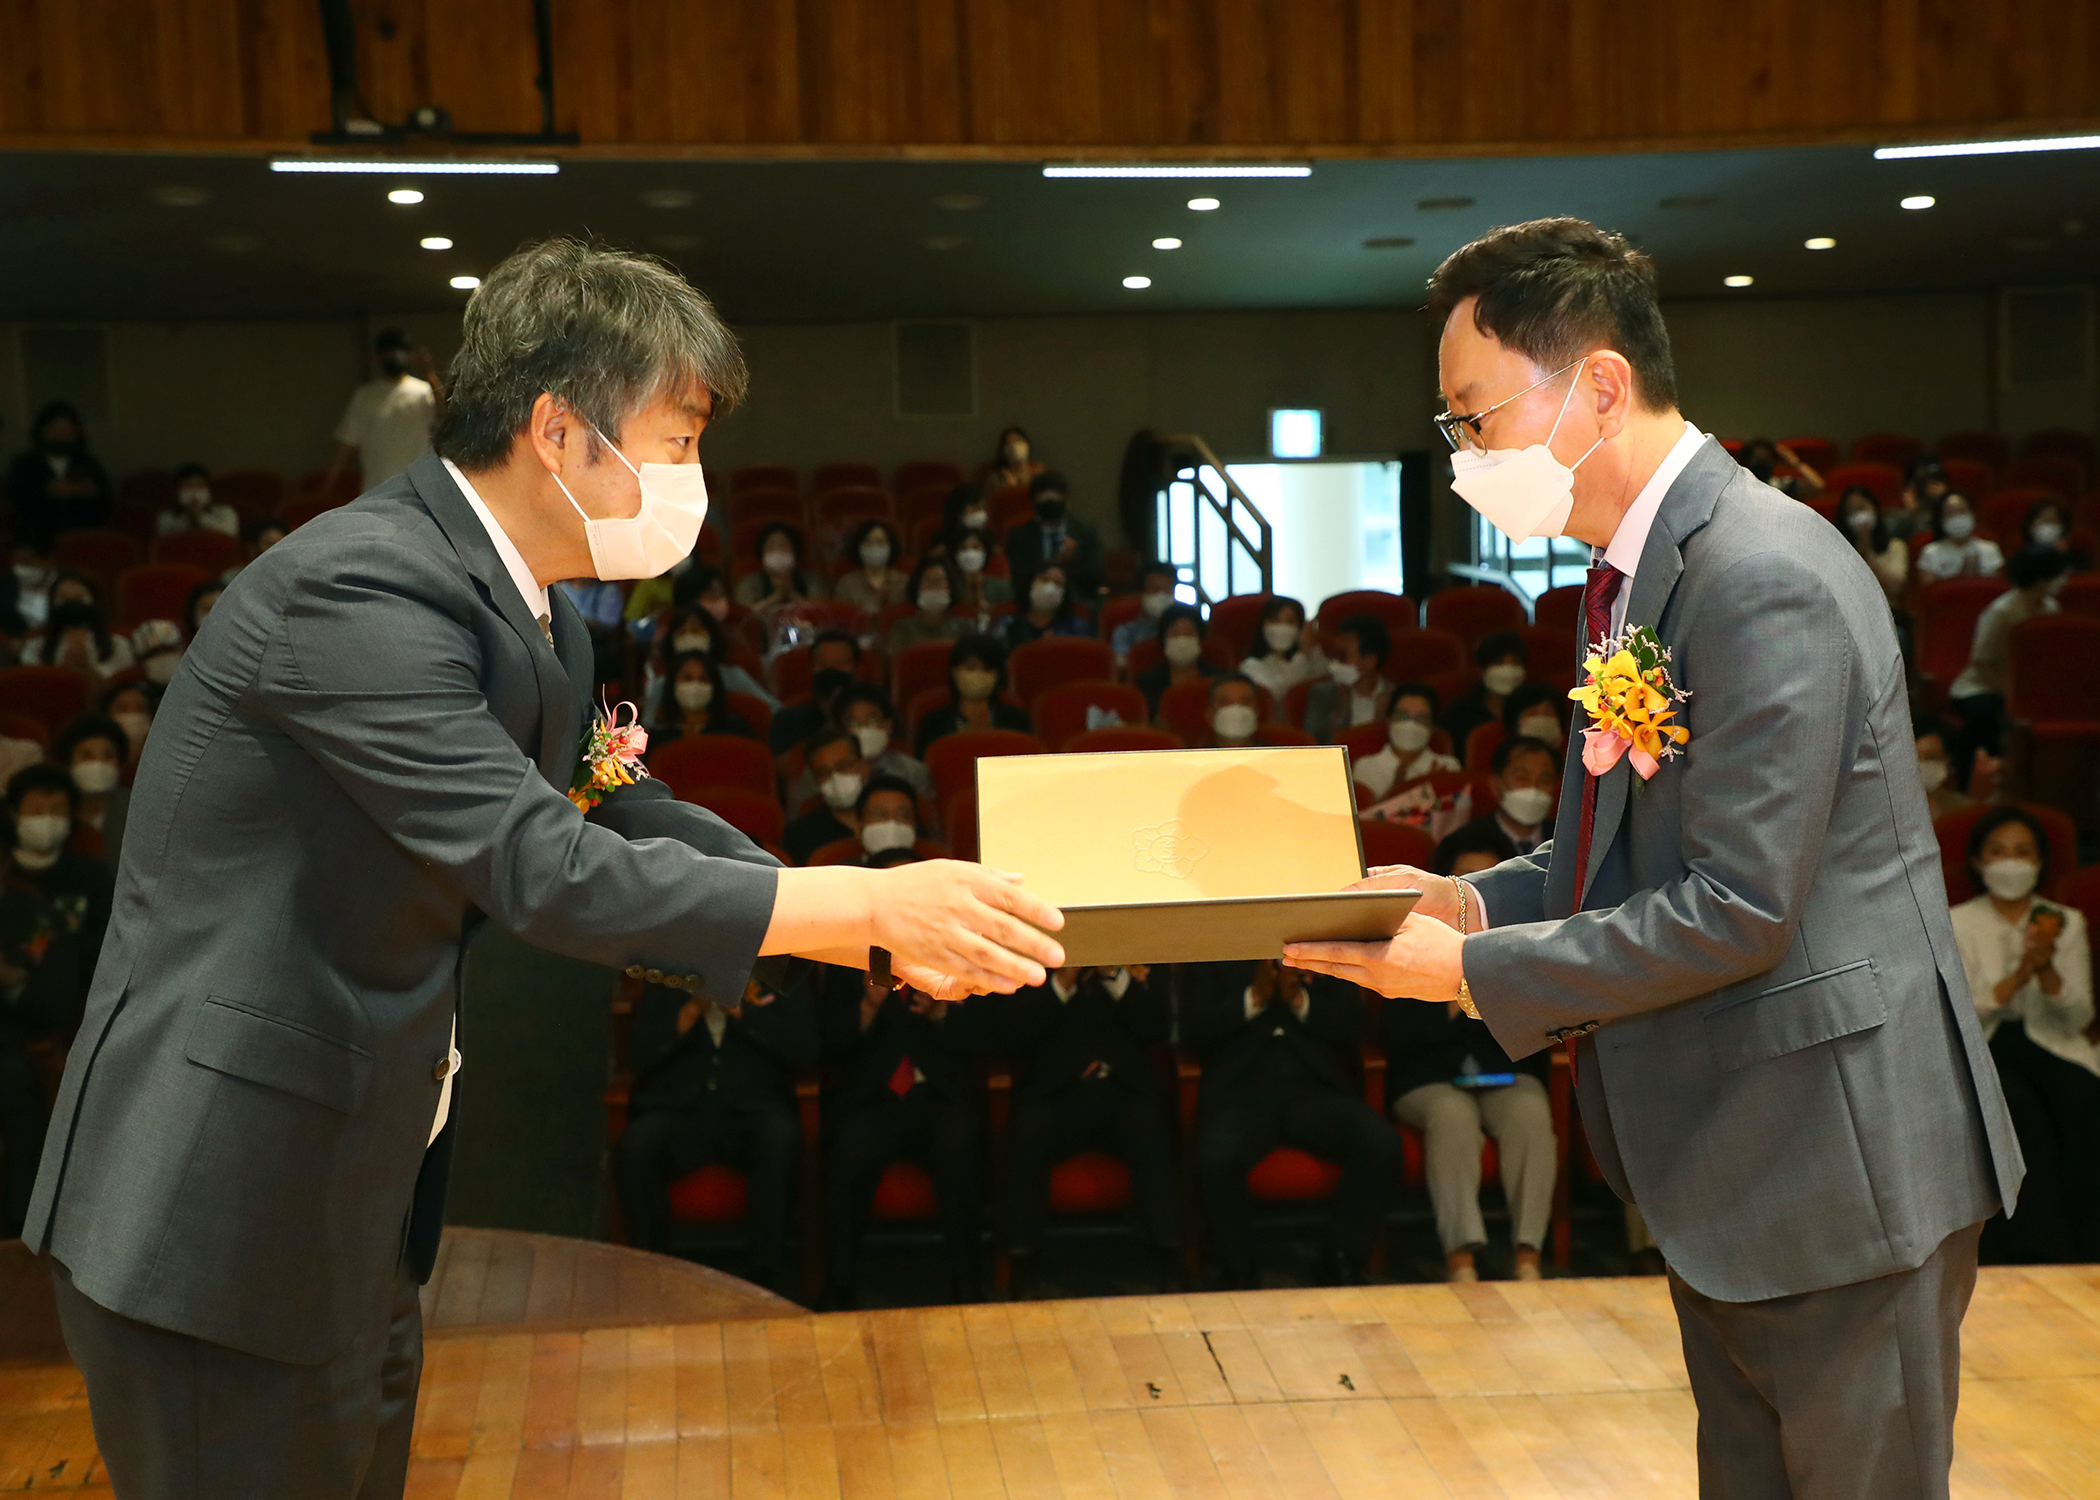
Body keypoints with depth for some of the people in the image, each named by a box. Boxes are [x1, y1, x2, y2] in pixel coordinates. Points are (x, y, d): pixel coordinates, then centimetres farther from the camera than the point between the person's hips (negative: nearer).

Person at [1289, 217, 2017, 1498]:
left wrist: (1475, 972, -19)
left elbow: (1739, 904, -25)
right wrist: (1473, 901, -1)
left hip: (1841, 1162, -9)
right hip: (1729, 1155, 10)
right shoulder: (1638, 567, 9)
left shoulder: (1765, 582, -23)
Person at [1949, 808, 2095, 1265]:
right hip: (1985, 1048, -2)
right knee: (2019, 1103, -35)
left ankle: (2087, 1251, -29)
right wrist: (2022, 973, -16)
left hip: (2051, 1045, 2)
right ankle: (2040, 1251, -35)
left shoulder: (2066, 923, 14)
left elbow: (2079, 1017, 5)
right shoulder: (1957, 925, 8)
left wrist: (2047, 970, -14)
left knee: (2081, 1099, -32)